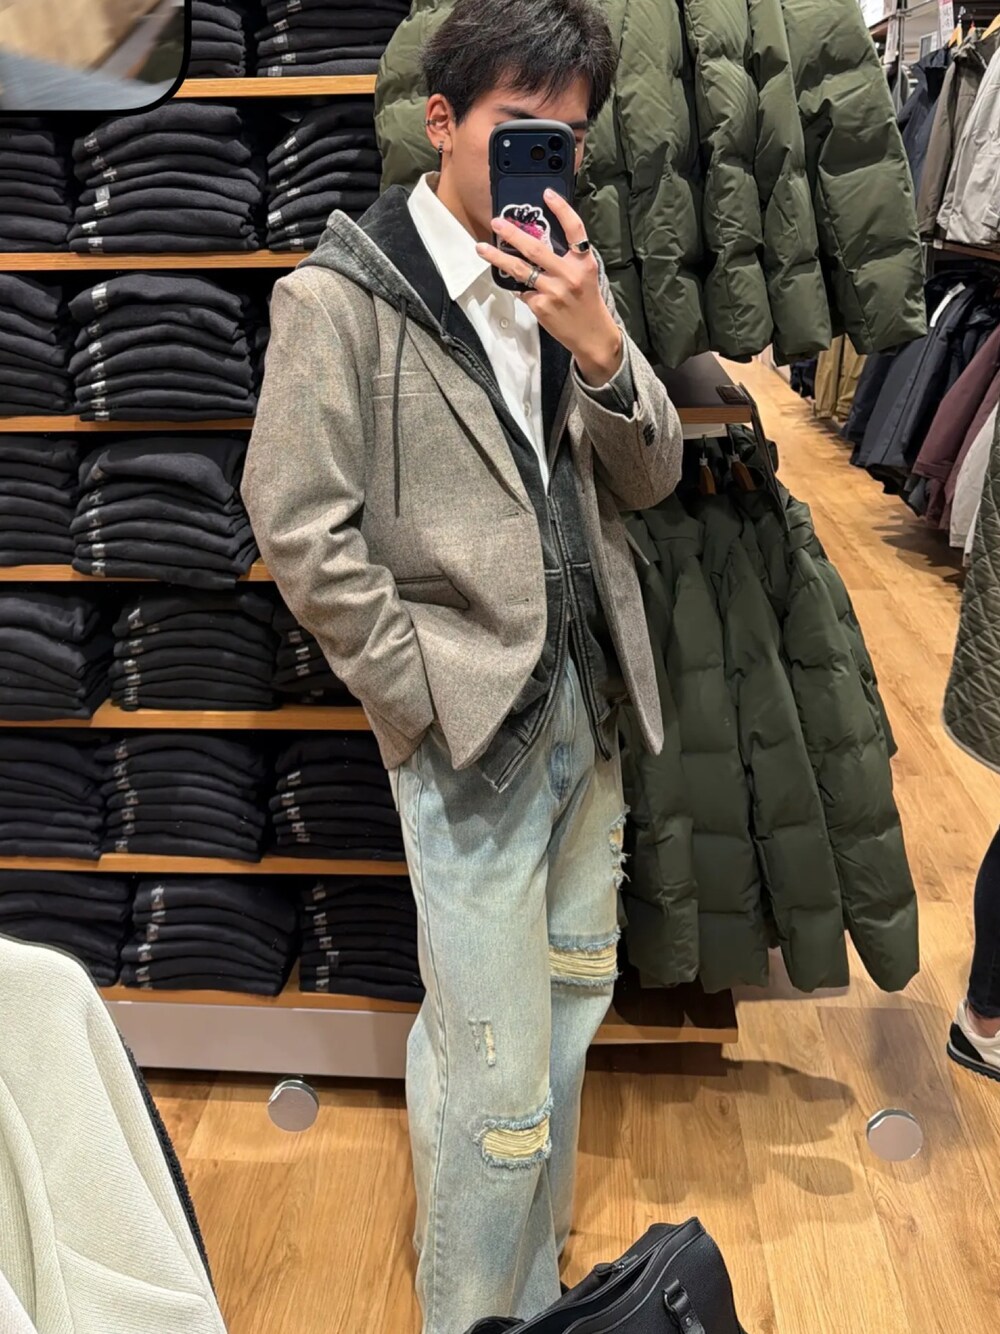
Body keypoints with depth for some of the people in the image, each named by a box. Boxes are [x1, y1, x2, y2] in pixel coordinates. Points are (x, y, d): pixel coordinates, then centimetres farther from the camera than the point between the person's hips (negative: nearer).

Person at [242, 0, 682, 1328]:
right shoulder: (339, 296, -8)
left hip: (588, 702, 7)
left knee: (569, 1010, 18)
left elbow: (649, 477, 6)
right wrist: (425, 694, -12)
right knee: (496, 1075, 1)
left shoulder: (562, 276, 10)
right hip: (471, 726, -6)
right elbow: (299, 526, -12)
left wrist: (599, 346, -12)